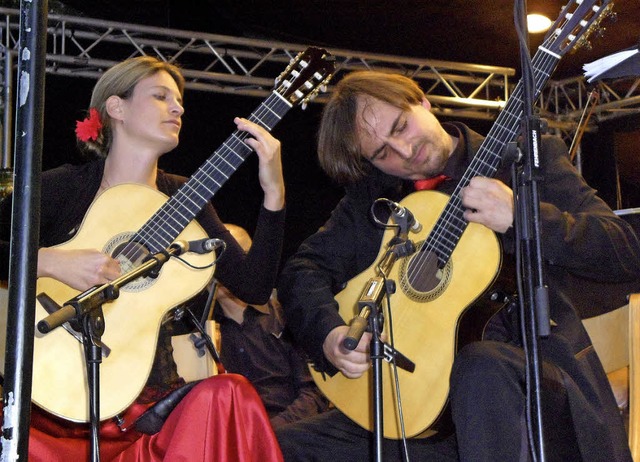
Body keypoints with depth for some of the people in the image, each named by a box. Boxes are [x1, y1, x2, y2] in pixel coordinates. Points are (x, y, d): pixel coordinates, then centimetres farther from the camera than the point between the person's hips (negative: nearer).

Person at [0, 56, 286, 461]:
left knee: (228, 394, -29)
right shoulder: (64, 187, 3)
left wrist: (274, 192, -7)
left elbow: (255, 288, 1)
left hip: (155, 404, 3)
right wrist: (48, 261, -18)